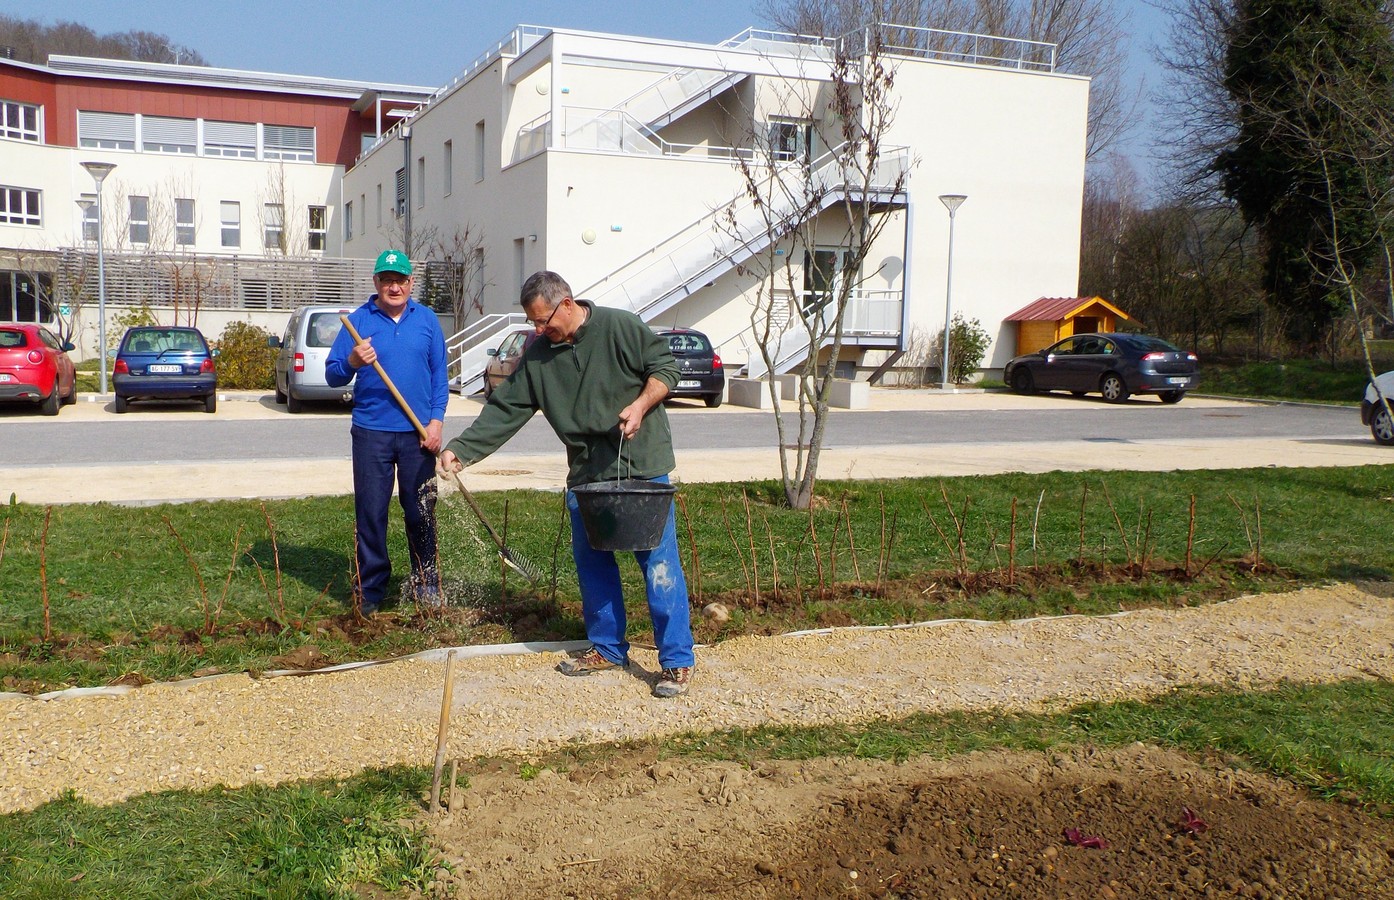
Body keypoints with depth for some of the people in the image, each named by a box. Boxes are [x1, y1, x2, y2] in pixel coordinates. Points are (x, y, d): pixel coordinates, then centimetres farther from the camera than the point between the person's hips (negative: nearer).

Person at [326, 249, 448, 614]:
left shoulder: (427, 320, 7)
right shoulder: (358, 320, 3)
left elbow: (439, 375, 8)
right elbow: (332, 375, 2)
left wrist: (436, 420, -3)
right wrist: (352, 362, -19)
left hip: (418, 433, 1)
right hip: (371, 433, -1)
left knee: (421, 511, 6)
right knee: (370, 513, 2)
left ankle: (426, 584, 19)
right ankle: (370, 590, 13)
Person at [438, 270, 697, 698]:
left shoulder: (622, 327, -6)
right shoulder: (538, 357, 7)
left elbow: (666, 367, -2)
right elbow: (504, 409, 7)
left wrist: (640, 406, -17)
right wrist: (461, 449, -1)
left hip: (641, 466, -6)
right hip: (585, 472, 6)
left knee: (659, 561, -6)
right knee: (591, 563, 11)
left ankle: (678, 662, 1)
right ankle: (607, 649, 27)